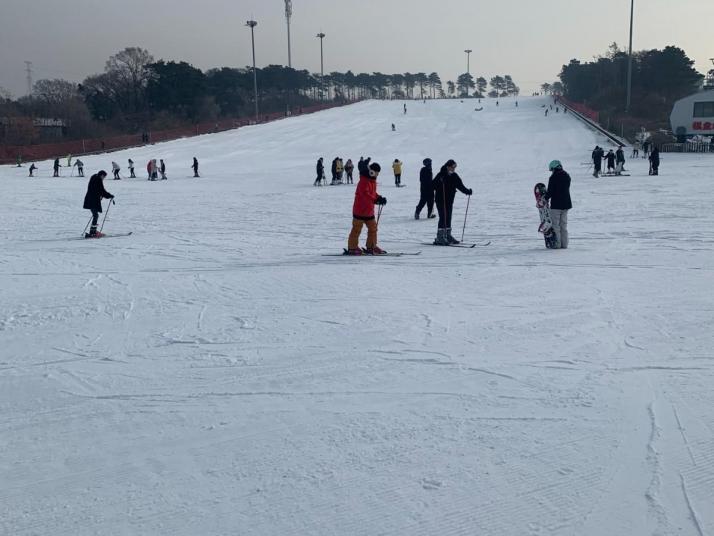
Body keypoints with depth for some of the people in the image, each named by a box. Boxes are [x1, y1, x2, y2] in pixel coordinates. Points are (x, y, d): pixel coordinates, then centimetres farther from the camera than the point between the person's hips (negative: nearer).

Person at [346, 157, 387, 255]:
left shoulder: (373, 181, 14)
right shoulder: (363, 182, -18)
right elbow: (365, 194, -31)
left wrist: (379, 198, 4)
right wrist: (375, 200, -39)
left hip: (369, 211, 10)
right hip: (360, 210, -10)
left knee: (373, 228, 14)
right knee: (357, 229, -2)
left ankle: (371, 247, 25)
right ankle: (352, 248, 5)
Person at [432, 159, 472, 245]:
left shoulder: (454, 176, 7)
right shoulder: (441, 175, -11)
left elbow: (460, 186, 10)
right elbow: (433, 185, -16)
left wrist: (468, 191, -3)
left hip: (449, 200, 7)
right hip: (440, 200, -7)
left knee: (448, 218, 13)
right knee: (443, 218, -12)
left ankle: (448, 236, 22)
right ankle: (440, 238, -12)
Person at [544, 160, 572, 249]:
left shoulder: (553, 178, -14)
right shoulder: (567, 176, 7)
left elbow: (550, 191, -16)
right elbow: (566, 190, 13)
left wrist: (545, 198, 1)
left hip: (556, 205, -7)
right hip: (566, 204, 7)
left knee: (555, 225, 1)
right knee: (564, 225, 14)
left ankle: (557, 244, -1)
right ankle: (564, 244, 14)